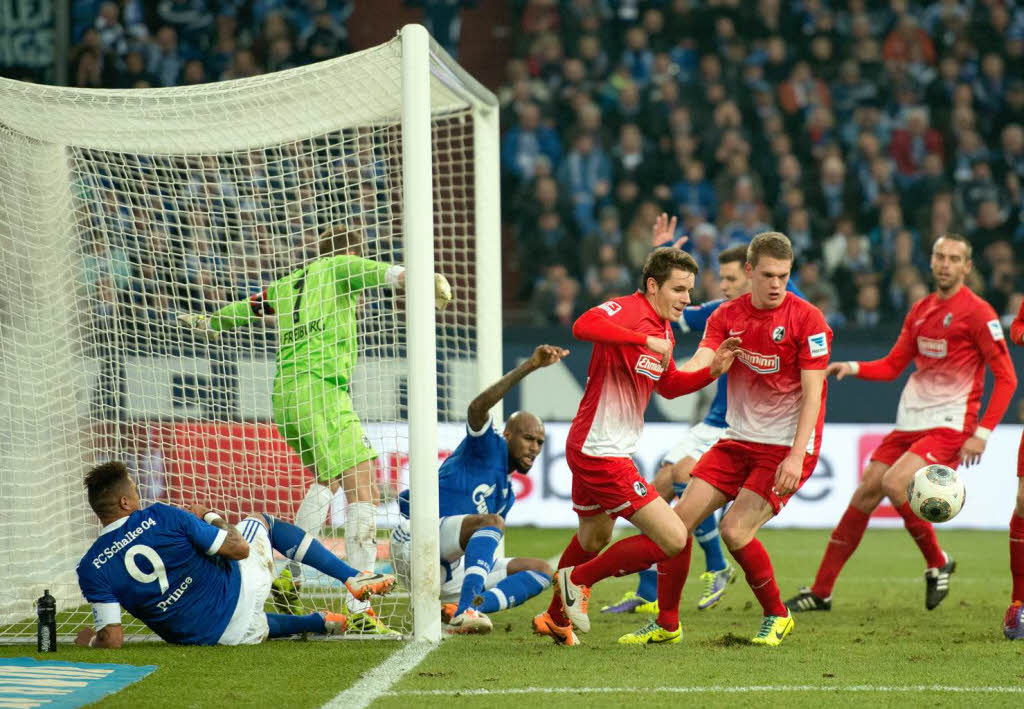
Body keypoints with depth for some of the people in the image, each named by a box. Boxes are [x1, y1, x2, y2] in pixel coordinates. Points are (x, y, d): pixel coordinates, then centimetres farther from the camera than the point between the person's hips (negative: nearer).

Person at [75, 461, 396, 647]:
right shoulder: (160, 517, -19)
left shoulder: (90, 569, -14)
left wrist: (89, 639, 4)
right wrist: (211, 518, 5)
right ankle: (354, 578, 28)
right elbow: (239, 548, -14)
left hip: (205, 637, 3)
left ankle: (320, 622, 38)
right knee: (261, 521, 28)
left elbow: (112, 639, -18)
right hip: (239, 592, -2)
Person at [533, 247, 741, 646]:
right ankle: (578, 579, 2)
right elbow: (584, 326, -39)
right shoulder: (627, 310, -18)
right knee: (673, 539, -12)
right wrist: (645, 340, -39)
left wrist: (712, 370, 11)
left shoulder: (663, 331, 12)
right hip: (601, 454, -11)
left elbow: (668, 386, 26)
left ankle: (555, 618, 52)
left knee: (594, 539, 32)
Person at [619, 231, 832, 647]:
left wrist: (797, 456, -21)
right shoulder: (727, 316, 3)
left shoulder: (807, 319, -11)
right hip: (738, 439, 5)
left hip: (787, 446, -5)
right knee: (681, 518, -4)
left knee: (735, 531, -18)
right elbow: (697, 368, -7)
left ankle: (777, 617, 5)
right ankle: (666, 624, 9)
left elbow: (812, 393, -13)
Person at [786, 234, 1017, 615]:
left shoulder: (978, 313, -8)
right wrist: (853, 368, 1)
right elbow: (893, 365, 20)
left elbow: (1006, 377, -9)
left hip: (950, 425, -7)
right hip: (909, 422, 7)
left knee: (894, 483, -25)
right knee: (864, 494, 2)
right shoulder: (920, 310, 12)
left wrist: (982, 432, -15)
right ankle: (820, 591, 9)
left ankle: (938, 563, -2)